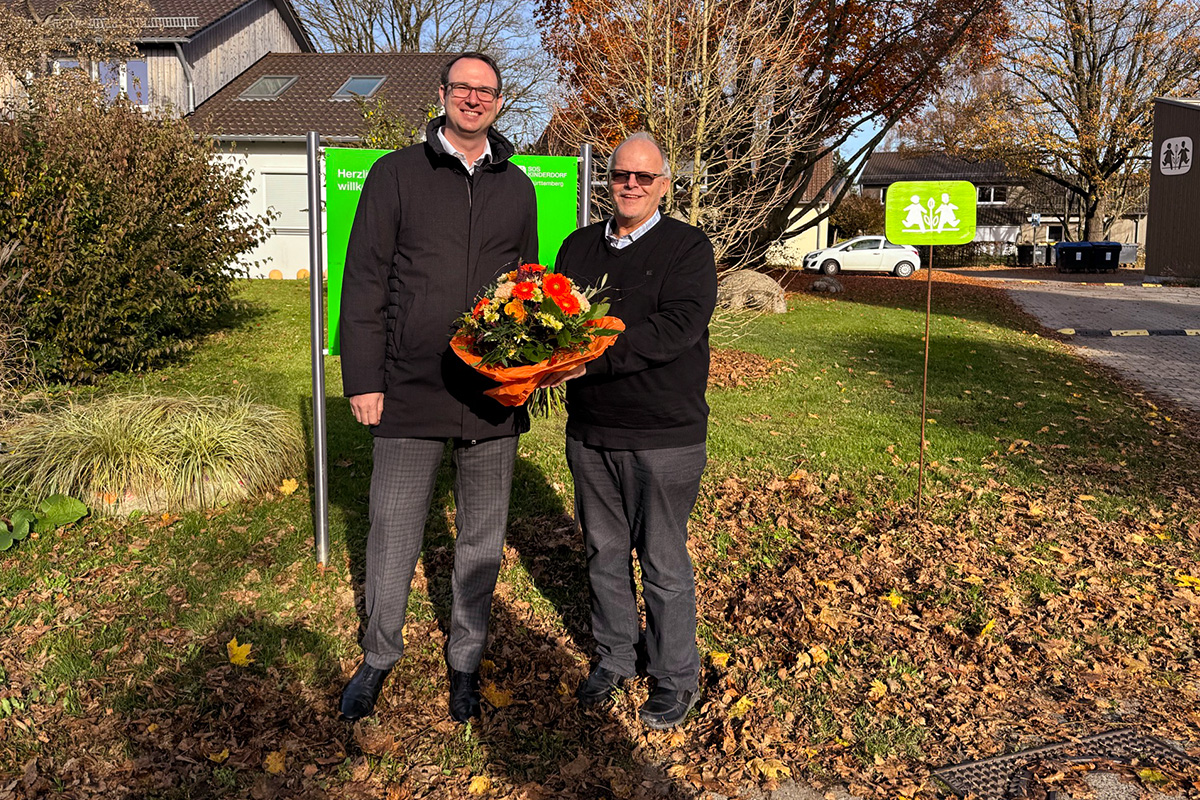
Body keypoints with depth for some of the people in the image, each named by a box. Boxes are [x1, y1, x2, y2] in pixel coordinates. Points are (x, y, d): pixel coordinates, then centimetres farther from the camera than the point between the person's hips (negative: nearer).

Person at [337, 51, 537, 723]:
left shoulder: (517, 187, 11)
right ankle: (379, 657, 30)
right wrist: (362, 378, -6)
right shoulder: (397, 175, 1)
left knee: (483, 538, 12)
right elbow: (364, 282, -1)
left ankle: (466, 661, 31)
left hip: (496, 394, 3)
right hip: (411, 390, -2)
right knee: (394, 535, 7)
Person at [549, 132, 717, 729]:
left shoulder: (688, 247, -5)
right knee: (604, 550, 16)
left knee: (663, 560, 6)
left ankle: (676, 677, 24)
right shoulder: (579, 246, 12)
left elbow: (678, 325, -19)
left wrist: (596, 357, -28)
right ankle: (613, 659, 34)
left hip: (663, 436, -5)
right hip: (589, 430, 5)